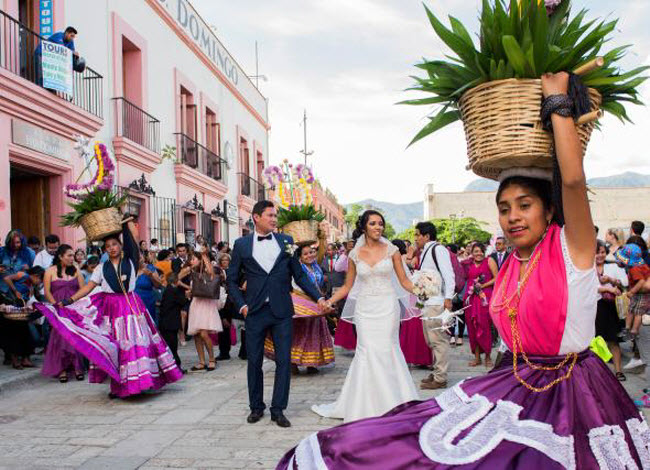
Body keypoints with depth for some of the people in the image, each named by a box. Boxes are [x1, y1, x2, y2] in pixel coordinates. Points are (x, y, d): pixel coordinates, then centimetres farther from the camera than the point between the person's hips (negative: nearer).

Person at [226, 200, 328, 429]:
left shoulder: (286, 242, 7)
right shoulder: (241, 244, 4)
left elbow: (300, 275, 8)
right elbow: (232, 280, 9)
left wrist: (318, 298, 0)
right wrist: (241, 305, -2)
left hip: (281, 311, 1)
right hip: (255, 312, 0)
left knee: (283, 361, 0)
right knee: (254, 361, 8)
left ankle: (278, 410, 11)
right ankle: (256, 407, 24)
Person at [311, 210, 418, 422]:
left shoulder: (391, 250, 2)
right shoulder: (355, 254, 5)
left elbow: (404, 280, 4)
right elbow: (347, 286, 11)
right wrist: (327, 302, 2)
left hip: (387, 307, -1)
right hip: (364, 309, 1)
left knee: (386, 351, -2)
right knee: (366, 353, -2)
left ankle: (391, 403, 10)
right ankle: (364, 406, 10)